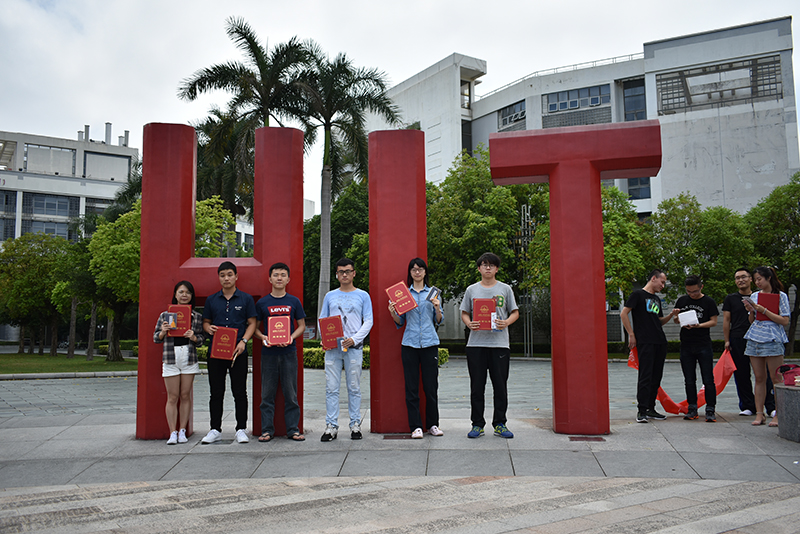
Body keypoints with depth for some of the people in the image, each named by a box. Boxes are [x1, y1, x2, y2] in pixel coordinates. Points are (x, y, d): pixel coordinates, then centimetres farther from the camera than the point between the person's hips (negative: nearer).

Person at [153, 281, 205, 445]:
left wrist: (194, 337, -12)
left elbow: (202, 338, 8)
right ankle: (172, 433, 6)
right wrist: (163, 332, -11)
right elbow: (156, 338, 9)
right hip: (170, 358, -1)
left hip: (189, 358, 1)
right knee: (172, 397, 0)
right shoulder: (165, 315, 6)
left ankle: (182, 431, 15)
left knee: (185, 395, 5)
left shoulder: (197, 317, 7)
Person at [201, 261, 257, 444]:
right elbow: (205, 321, 16)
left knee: (240, 392, 2)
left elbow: (252, 323, 2)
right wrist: (209, 328, -8)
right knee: (216, 392, 7)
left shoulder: (246, 299, 4)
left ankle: (241, 429, 10)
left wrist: (243, 341, -12)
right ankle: (215, 430, 16)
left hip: (238, 351, -2)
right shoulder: (211, 300, 11)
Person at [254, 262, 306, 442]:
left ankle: (293, 429, 12)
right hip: (268, 353, 0)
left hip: (289, 352, 0)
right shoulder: (262, 303, 4)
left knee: (291, 392, 4)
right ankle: (267, 429, 14)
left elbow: (302, 325, 8)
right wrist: (262, 337, -11)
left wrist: (292, 338, -10)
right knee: (267, 393, 4)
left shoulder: (294, 301, 5)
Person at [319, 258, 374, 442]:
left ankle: (355, 425, 11)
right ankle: (331, 426, 4)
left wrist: (354, 339, -11)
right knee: (331, 387, -1)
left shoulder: (362, 296, 7)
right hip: (332, 347, 2)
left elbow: (368, 321, 3)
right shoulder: (330, 296, 14)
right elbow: (322, 320, 15)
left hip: (353, 347, -2)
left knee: (354, 388, 2)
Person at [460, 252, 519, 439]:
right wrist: (469, 324, -9)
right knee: (477, 386, 4)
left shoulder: (505, 289, 8)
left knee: (500, 386, 2)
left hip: (499, 343, 0)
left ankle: (499, 424, 14)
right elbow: (464, 313, 12)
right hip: (476, 343, 1)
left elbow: (515, 312, 10)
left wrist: (506, 322, -11)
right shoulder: (471, 290, 10)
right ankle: (477, 424, 13)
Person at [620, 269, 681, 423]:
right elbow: (623, 314, -9)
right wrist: (631, 334, -11)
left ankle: (650, 408, 17)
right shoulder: (638, 294, -3)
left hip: (660, 342, 8)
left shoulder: (657, 299, 21)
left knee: (656, 377, 9)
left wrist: (671, 315, 8)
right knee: (645, 377, -9)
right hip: (645, 342, -8)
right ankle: (641, 411, -6)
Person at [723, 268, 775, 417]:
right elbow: (726, 320, 7)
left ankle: (771, 406, 2)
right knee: (741, 375, 2)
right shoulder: (730, 299, 10)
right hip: (737, 340, 0)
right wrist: (727, 341, 0)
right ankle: (748, 406, 11)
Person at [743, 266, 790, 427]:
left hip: (773, 340, -4)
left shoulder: (781, 296, 0)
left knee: (776, 379, -3)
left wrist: (764, 310, -13)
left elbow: (785, 321, -7)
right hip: (754, 339, 4)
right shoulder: (754, 296, 13)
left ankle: (778, 414, 4)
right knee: (759, 378, 6)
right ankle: (759, 413, 8)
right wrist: (751, 311, -3)